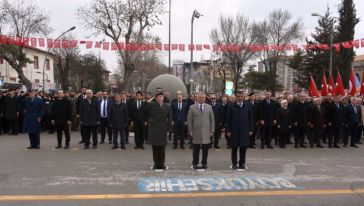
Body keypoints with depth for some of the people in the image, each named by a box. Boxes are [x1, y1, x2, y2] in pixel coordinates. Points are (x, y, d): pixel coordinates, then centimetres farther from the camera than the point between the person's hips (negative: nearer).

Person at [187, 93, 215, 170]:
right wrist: (190, 132, -2)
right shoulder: (192, 107, 3)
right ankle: (195, 163, 17)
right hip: (196, 132, -1)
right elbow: (189, 120, 2)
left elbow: (212, 120, 8)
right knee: (196, 149, 4)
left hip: (206, 132, 1)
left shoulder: (209, 107, 8)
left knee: (205, 149, 5)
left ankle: (204, 163, 19)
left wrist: (212, 131, 3)